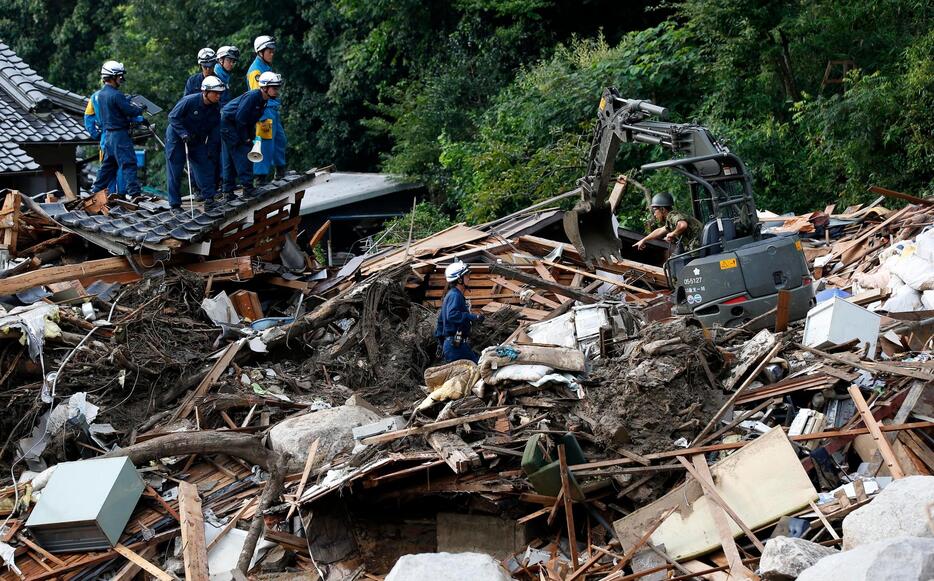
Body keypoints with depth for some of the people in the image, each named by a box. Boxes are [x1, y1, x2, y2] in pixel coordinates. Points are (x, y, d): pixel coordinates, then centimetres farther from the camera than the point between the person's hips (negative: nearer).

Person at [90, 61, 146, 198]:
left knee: (108, 163, 17)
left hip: (108, 134, 9)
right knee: (128, 163, -7)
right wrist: (140, 109, 5)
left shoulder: (100, 94, 12)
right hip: (120, 134, -9)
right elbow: (130, 111, -15)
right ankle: (133, 191, -9)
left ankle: (96, 190, 21)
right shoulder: (116, 95, -17)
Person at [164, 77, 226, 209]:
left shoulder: (216, 107, -8)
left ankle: (208, 196, 11)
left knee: (205, 165, -1)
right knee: (175, 171, -2)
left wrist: (211, 150, -3)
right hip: (176, 137, -5)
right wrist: (184, 134, -28)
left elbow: (214, 129, 1)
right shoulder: (189, 101, -26)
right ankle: (175, 203, 4)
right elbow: (173, 117, -20)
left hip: (197, 140, 5)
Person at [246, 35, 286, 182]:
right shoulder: (255, 70, -14)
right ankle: (262, 174, -2)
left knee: (280, 139, 18)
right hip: (264, 111, -10)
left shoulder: (267, 67, 16)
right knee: (266, 142, -7)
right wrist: (263, 118, -23)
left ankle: (280, 169, 31)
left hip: (273, 110, 10)